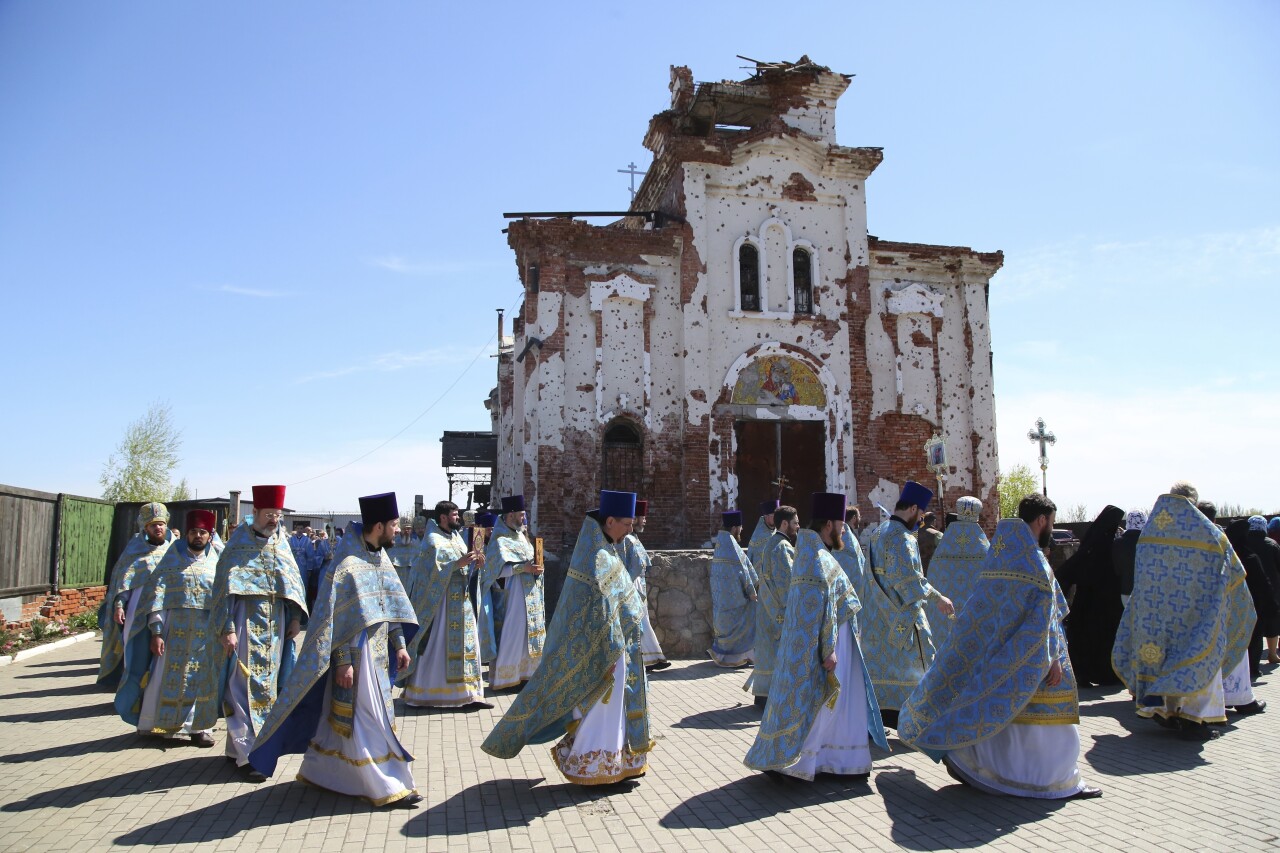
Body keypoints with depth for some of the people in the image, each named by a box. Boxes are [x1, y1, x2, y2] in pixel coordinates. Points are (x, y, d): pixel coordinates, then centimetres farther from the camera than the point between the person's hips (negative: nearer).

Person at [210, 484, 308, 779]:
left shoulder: (281, 542, 9)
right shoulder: (239, 544, -6)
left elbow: (294, 581, 12)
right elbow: (225, 587, -10)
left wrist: (296, 617, 4)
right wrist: (227, 629, -16)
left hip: (276, 622, 6)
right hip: (248, 621, -6)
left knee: (268, 682, 10)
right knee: (246, 685, -5)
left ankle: (238, 744, 24)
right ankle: (247, 753, -1)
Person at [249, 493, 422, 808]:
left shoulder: (381, 558, 7)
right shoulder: (347, 564, -19)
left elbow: (393, 606, 14)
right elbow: (333, 618, -17)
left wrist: (399, 645, 11)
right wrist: (342, 661, -18)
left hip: (379, 653, 8)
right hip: (356, 654, -8)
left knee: (341, 717, 18)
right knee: (366, 720, 0)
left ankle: (318, 770, 33)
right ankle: (387, 788, 7)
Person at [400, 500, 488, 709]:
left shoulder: (456, 538, 14)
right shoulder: (434, 541, -10)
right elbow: (433, 571, -20)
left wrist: (474, 565, -1)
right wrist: (458, 563, -25)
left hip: (461, 600, 8)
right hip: (440, 601, -8)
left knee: (465, 644, 7)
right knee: (435, 647, -2)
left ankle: (468, 694, 13)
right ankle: (422, 695, 9)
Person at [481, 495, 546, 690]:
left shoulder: (520, 534, 13)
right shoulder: (500, 540, -12)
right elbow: (499, 569, -19)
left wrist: (535, 566, 5)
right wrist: (524, 568, -24)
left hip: (532, 592, 9)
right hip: (515, 592, -8)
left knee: (530, 634, 11)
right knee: (513, 634, -6)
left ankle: (524, 673, 19)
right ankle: (503, 679, 3)